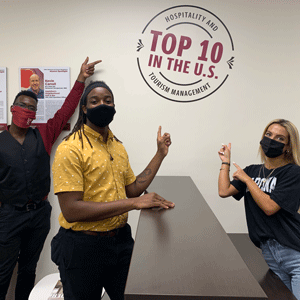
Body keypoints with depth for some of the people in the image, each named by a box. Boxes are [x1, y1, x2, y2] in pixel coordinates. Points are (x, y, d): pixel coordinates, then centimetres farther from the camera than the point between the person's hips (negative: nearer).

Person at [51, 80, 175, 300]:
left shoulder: (118, 146, 7)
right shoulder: (71, 149, -16)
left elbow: (133, 189, 8)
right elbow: (71, 211, -23)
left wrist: (160, 154, 6)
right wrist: (132, 203, -26)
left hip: (120, 239, 6)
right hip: (83, 246, -6)